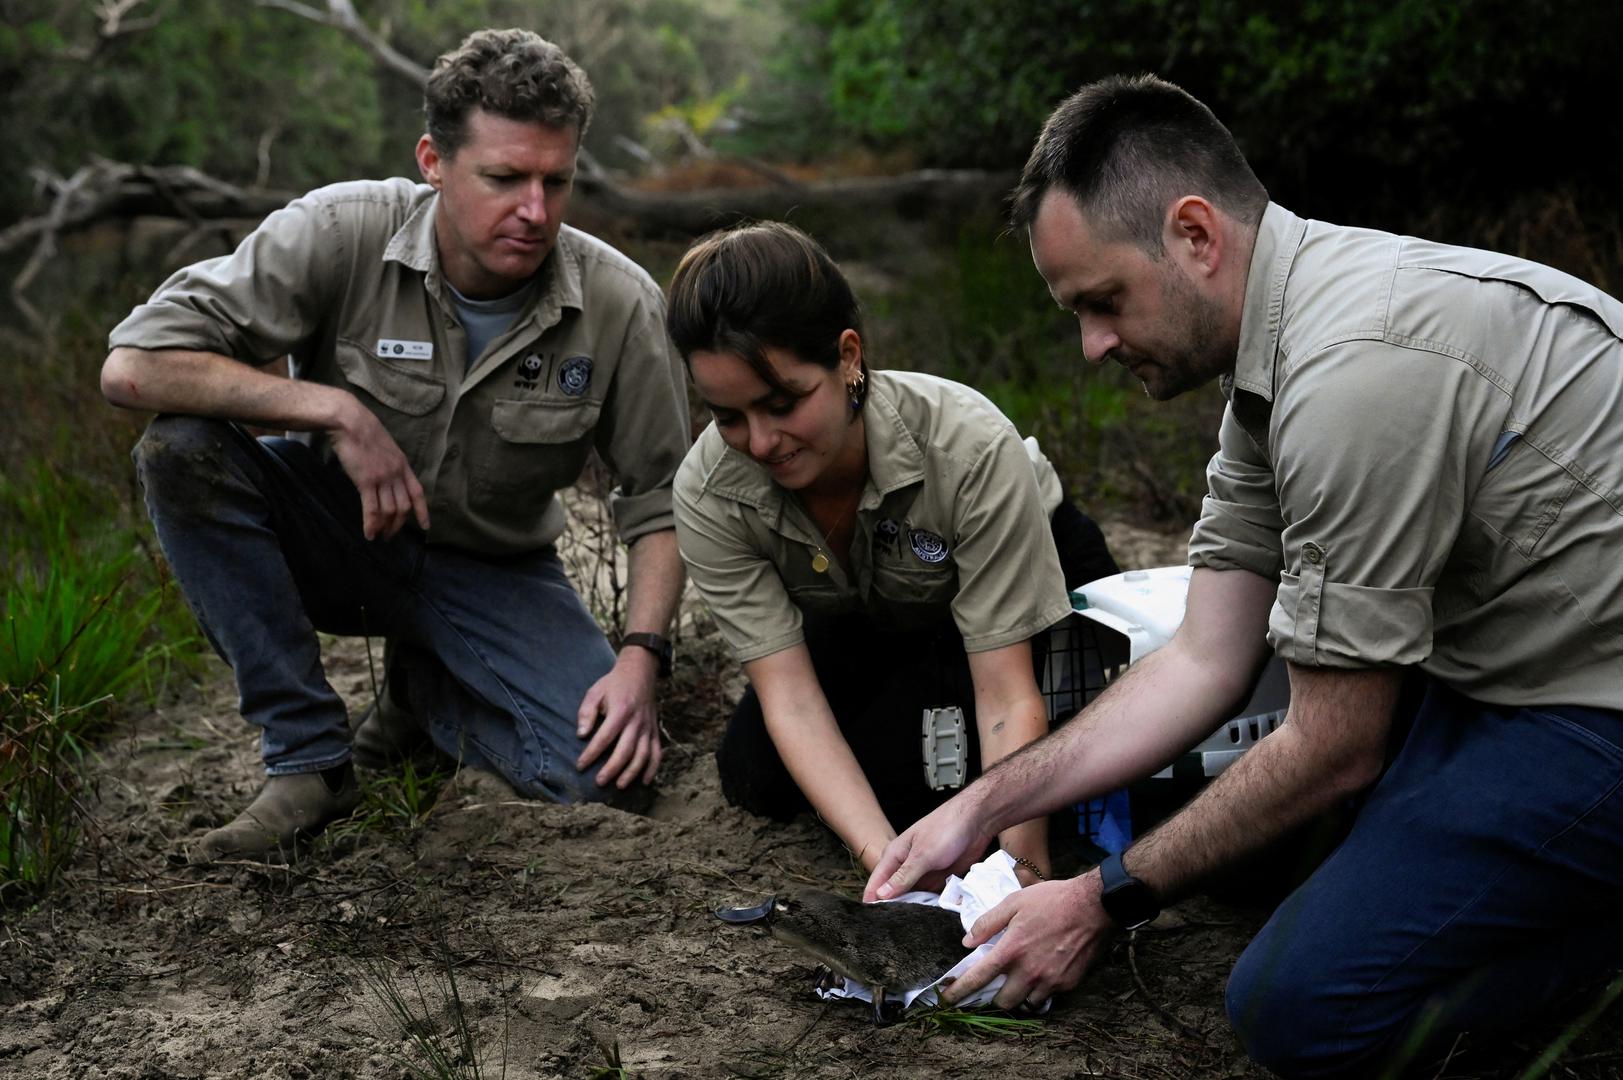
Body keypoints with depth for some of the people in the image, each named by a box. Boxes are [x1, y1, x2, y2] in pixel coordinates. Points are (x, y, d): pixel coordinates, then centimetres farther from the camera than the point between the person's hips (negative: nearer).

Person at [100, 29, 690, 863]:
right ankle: (308, 757, -17)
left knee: (604, 767, -24)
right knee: (180, 450, -30)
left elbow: (659, 497, -7)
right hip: (338, 534, 0)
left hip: (493, 570, 1)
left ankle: (423, 684, 11)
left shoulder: (619, 305, -16)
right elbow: (133, 366, -26)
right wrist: (337, 410, -30)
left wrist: (640, 659, -21)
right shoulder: (341, 233, -21)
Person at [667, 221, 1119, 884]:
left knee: (889, 772, -23)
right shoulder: (708, 494, -30)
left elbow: (1006, 694, -37)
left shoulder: (972, 449, -40)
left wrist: (1021, 866, -49)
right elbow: (788, 692, -33)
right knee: (755, 778, -11)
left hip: (1035, 581, -4)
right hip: (862, 623, 4)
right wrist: (885, 860, -46)